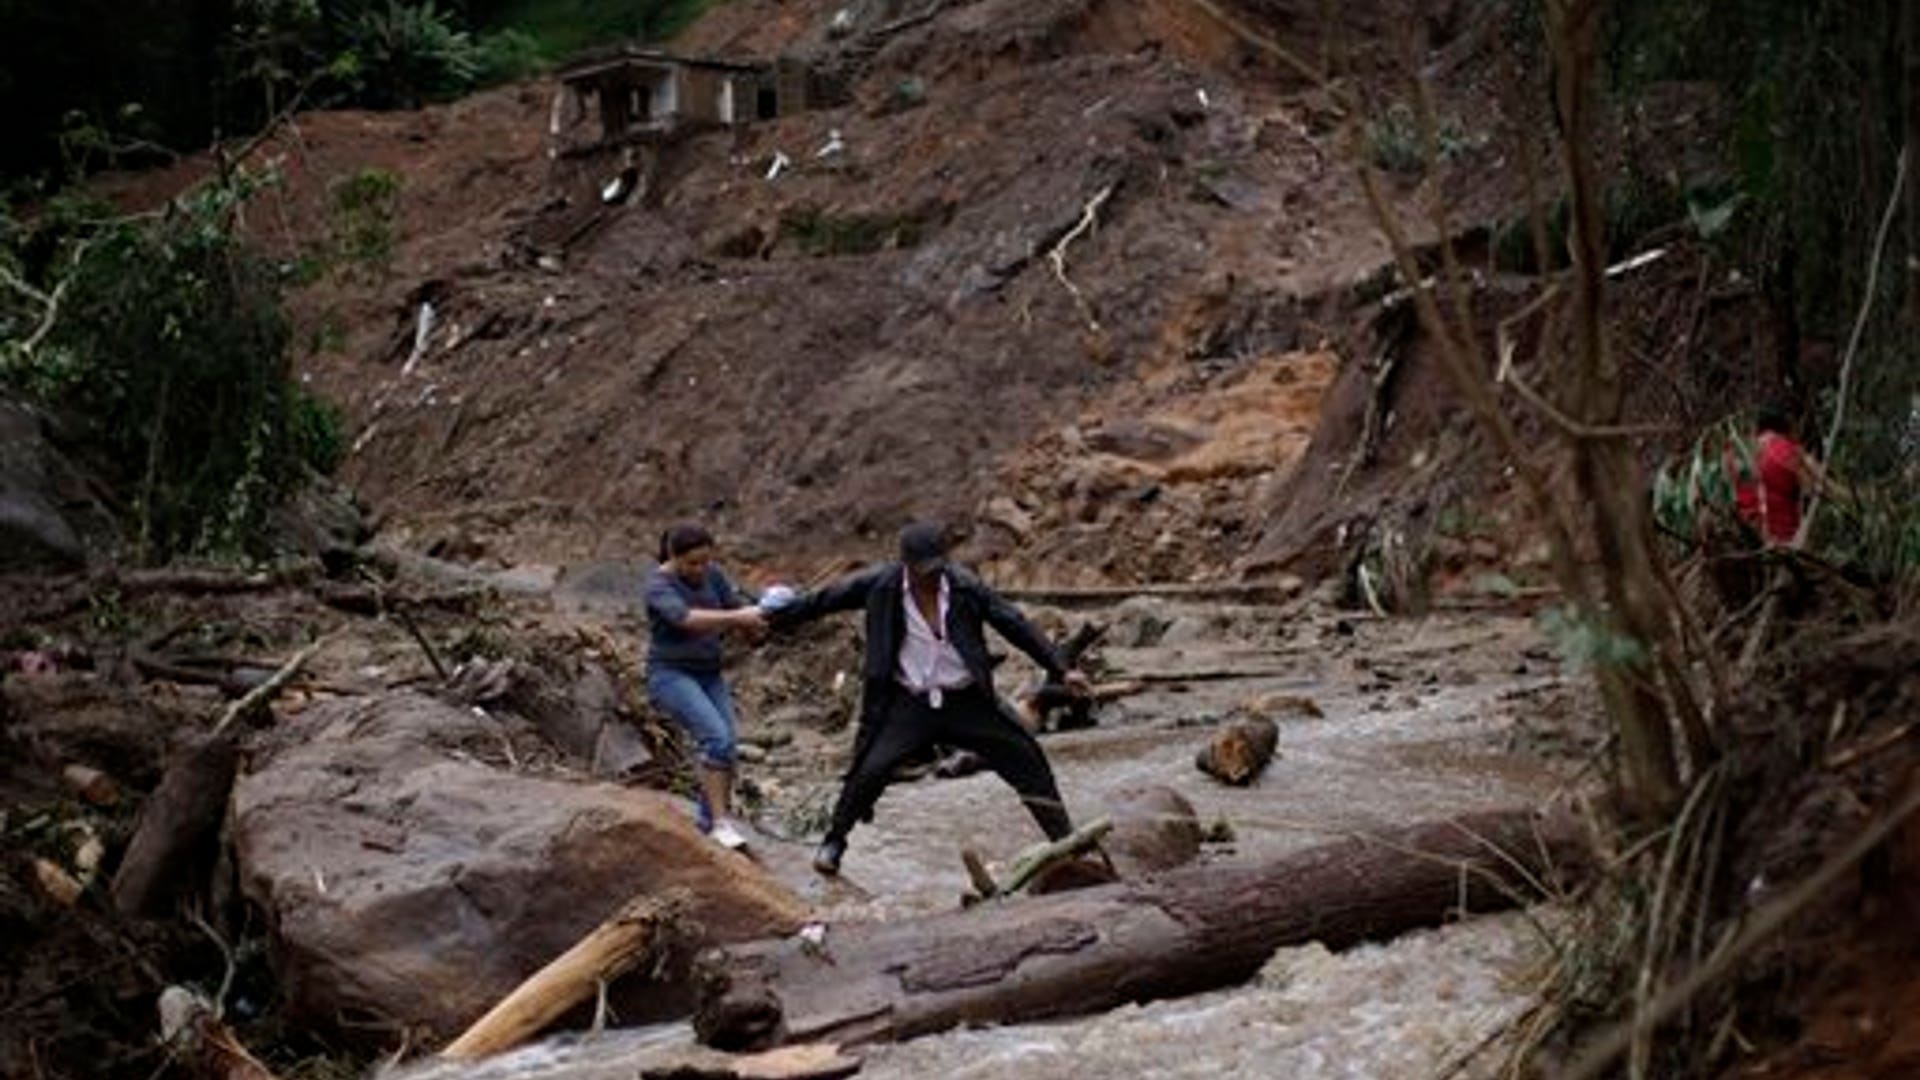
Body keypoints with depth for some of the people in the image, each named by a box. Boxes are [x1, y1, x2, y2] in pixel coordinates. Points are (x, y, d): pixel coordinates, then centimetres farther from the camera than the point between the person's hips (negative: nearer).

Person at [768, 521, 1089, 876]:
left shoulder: (964, 587, -11)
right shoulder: (879, 585, -12)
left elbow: (1015, 625, -7)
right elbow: (822, 601, -1)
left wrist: (1060, 670, -9)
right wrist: (771, 620, 3)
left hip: (966, 702, 1)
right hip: (910, 704, -1)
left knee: (1026, 760, -2)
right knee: (870, 769, -13)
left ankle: (1066, 841, 12)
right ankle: (834, 842, 11)